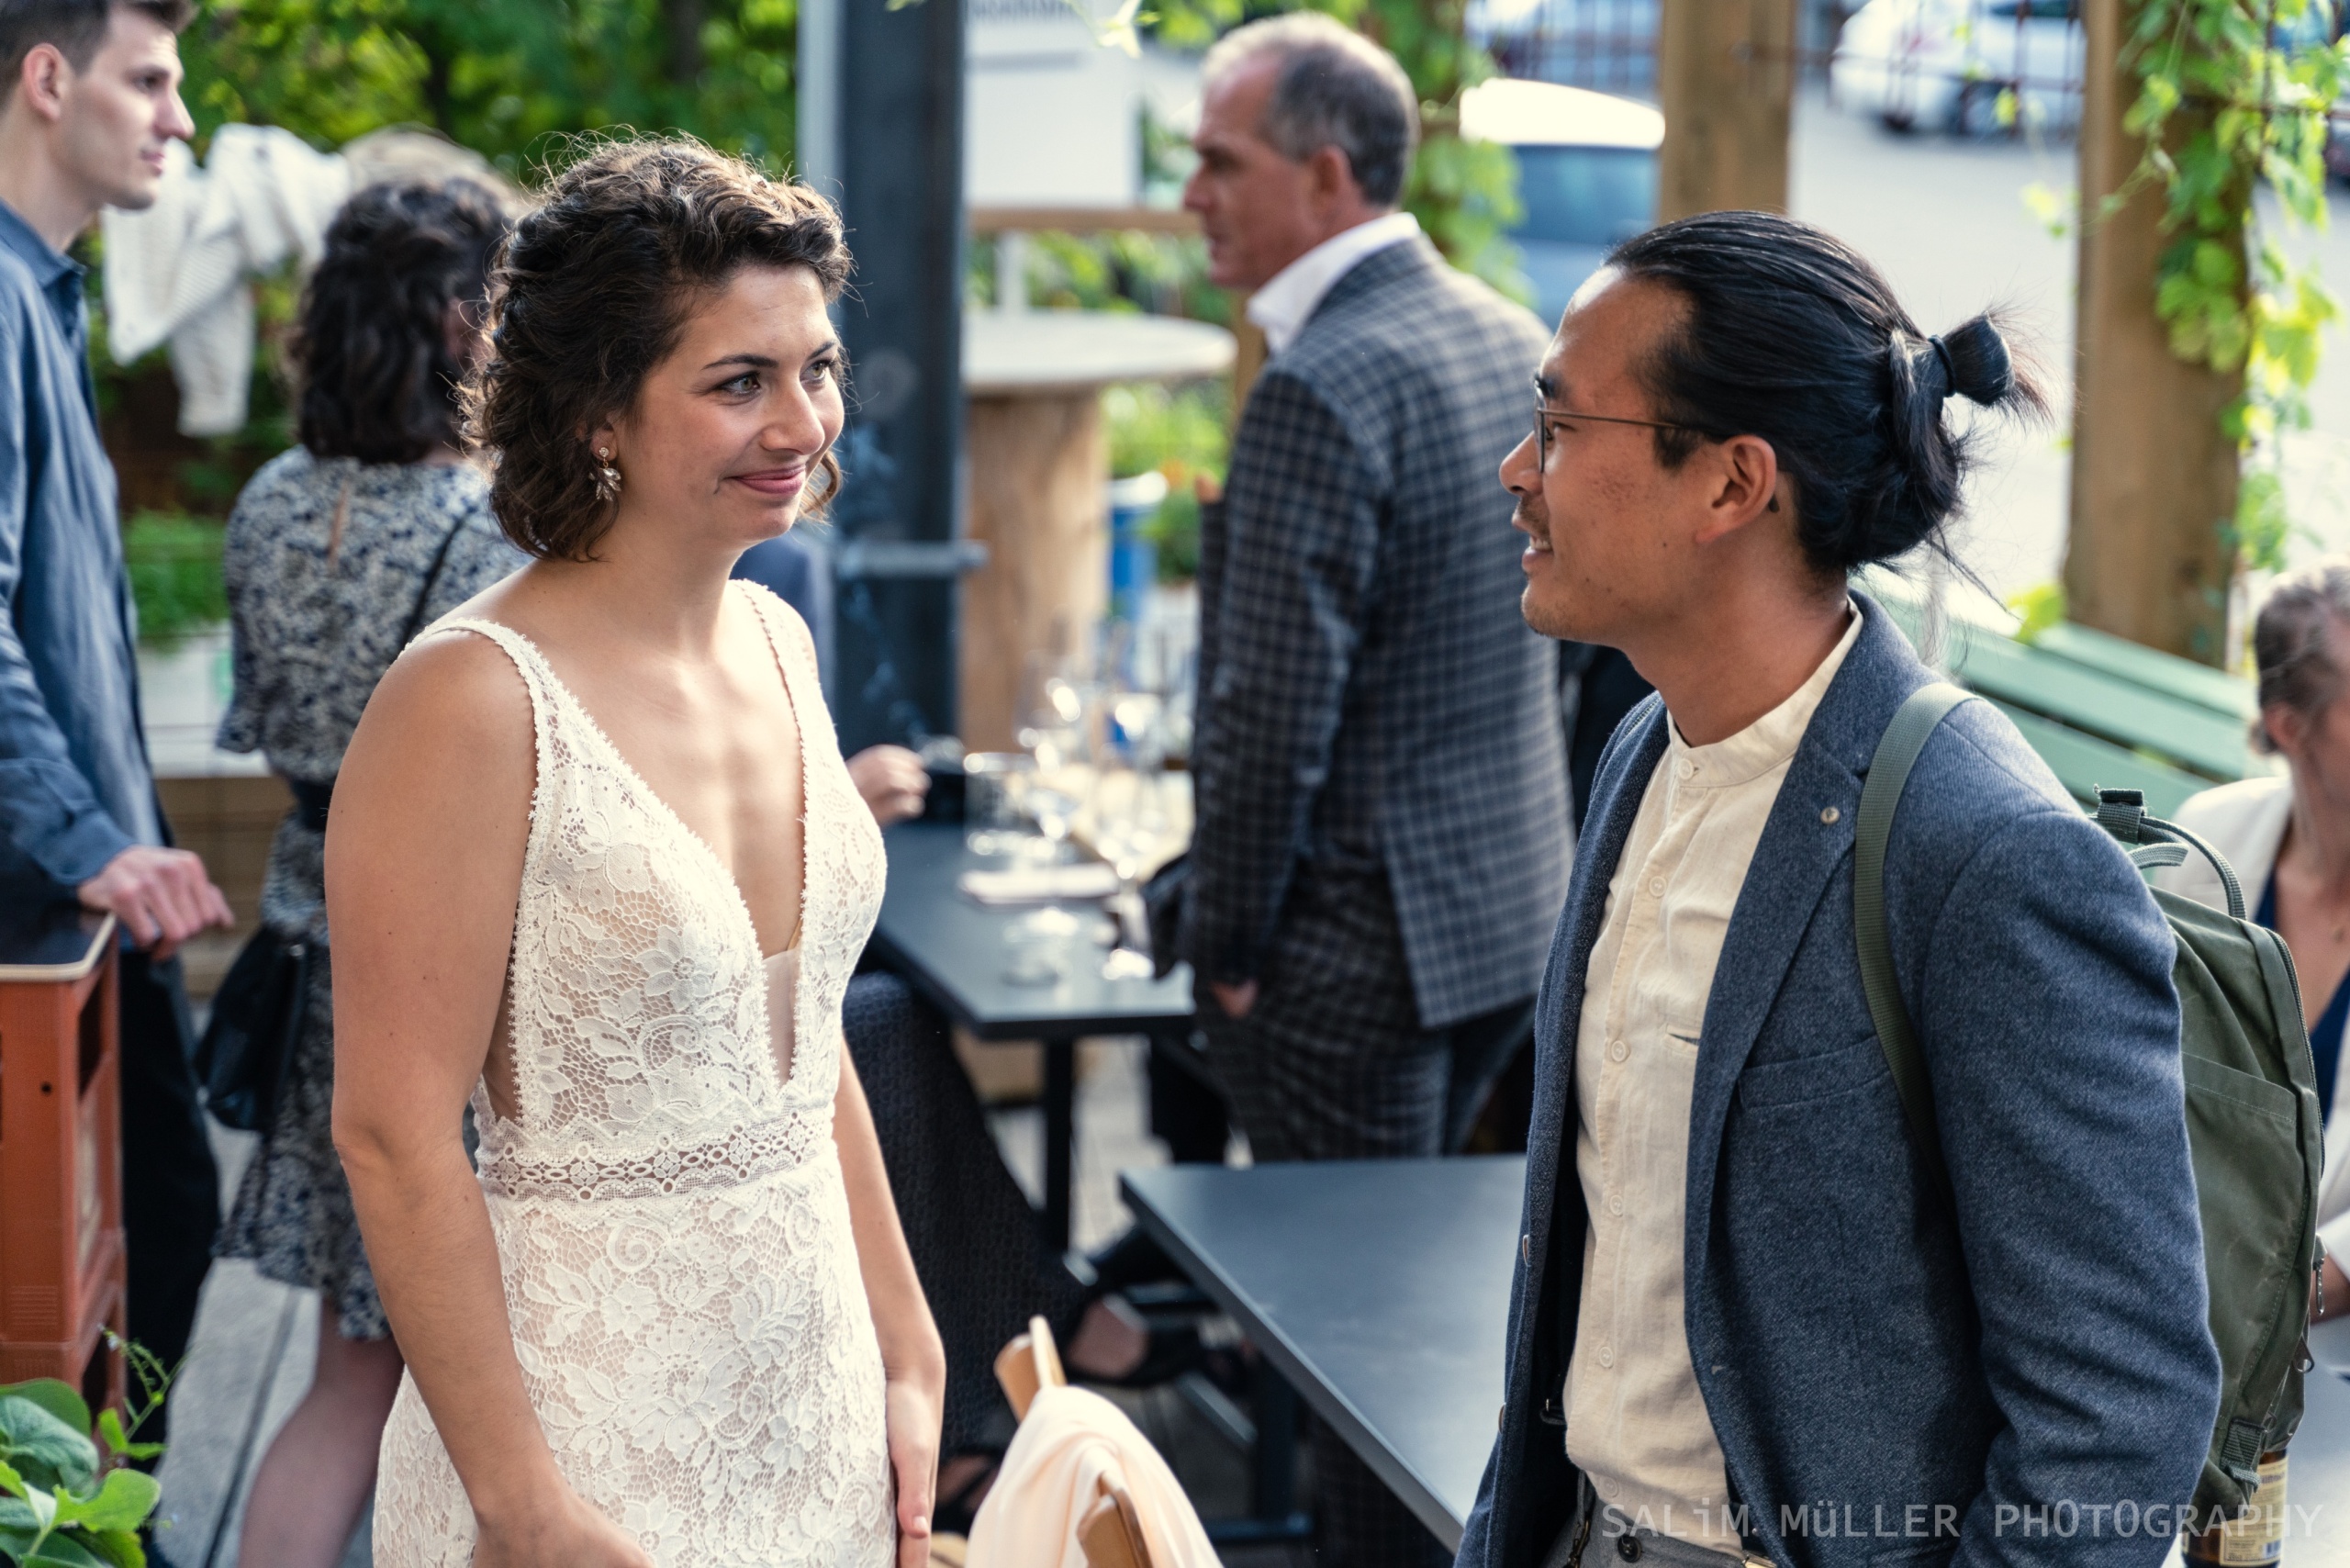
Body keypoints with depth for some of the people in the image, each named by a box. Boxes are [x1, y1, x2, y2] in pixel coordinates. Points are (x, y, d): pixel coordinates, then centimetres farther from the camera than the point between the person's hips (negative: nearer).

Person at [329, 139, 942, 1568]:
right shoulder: (474, 700, -17)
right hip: (587, 1432, -7)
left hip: (813, 1402, 7)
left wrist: (906, 1357, 12)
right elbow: (396, 1137, -18)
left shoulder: (778, 645, 5)